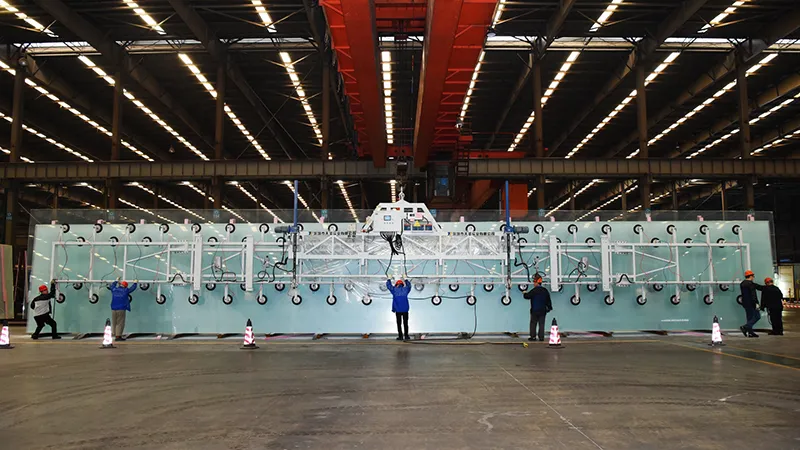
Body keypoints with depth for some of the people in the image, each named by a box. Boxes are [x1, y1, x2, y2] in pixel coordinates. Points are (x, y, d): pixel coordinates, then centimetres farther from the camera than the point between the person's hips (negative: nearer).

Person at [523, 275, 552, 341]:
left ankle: (533, 337, 3)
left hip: (535, 310, -5)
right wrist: (549, 307, 25)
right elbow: (548, 300, 14)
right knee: (541, 324, 6)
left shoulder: (534, 290, -14)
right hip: (543, 311, 5)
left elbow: (527, 296, -11)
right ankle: (541, 337, 4)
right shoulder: (545, 290, 7)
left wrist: (524, 293, 11)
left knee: (533, 324, 4)